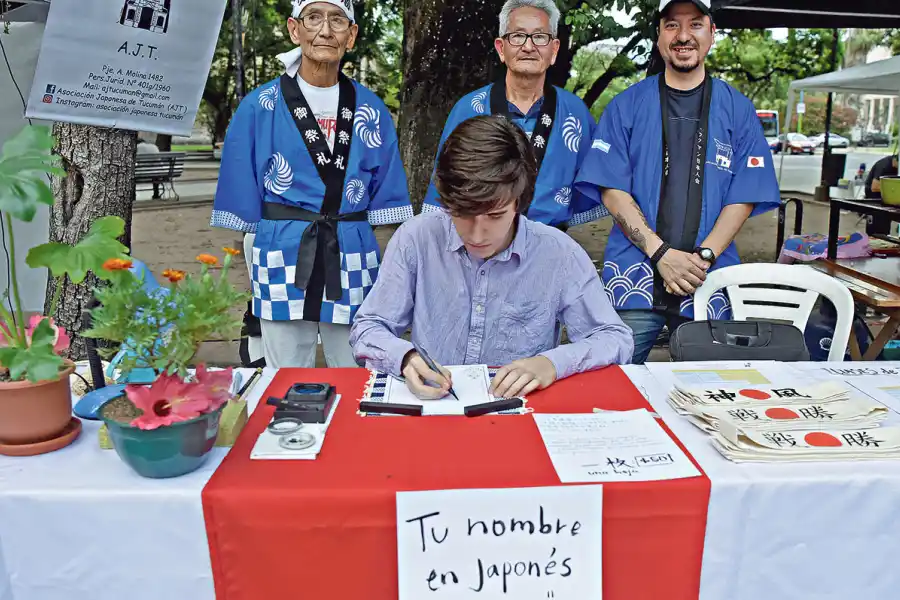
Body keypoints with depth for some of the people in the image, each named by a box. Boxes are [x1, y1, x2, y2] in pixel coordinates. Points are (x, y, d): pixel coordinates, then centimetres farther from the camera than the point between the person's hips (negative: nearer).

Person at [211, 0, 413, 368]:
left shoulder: (372, 111, 8)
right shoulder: (259, 108, 2)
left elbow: (385, 202, 9)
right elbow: (241, 206, 4)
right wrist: (243, 278, 1)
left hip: (353, 265, 2)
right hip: (283, 260, -1)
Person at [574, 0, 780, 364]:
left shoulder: (738, 110, 11)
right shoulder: (626, 105, 7)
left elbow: (743, 198, 5)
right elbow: (613, 191, -1)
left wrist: (705, 256, -11)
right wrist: (661, 253, -12)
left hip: (709, 280, 1)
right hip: (634, 278, -1)